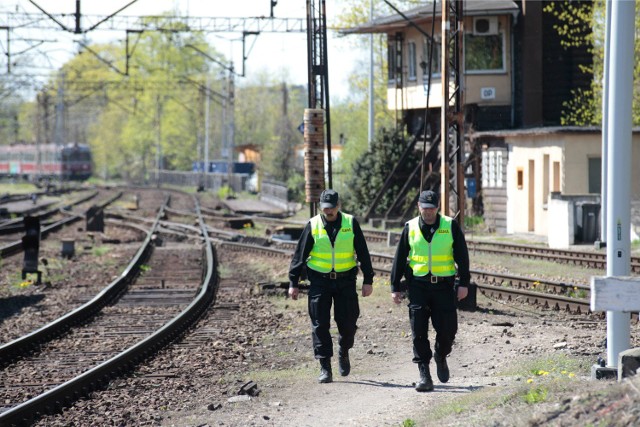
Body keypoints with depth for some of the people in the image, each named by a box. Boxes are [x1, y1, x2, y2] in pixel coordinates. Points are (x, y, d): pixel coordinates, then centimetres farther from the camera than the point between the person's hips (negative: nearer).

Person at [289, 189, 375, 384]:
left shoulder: (351, 223, 0)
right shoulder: (313, 225, -1)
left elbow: (363, 253, 4)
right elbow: (299, 255, 2)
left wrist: (368, 280, 0)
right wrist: (293, 283, 0)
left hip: (346, 281, 0)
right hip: (320, 280, 0)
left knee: (348, 323, 1)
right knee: (320, 325, -4)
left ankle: (344, 353, 30)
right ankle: (325, 367, 2)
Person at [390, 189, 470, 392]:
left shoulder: (451, 226, 0)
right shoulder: (410, 228, 3)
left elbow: (462, 256, 3)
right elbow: (399, 259, 8)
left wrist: (464, 283, -4)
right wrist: (395, 287, 6)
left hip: (444, 285, 0)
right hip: (418, 285, 0)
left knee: (447, 329, 0)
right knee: (419, 331, -5)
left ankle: (441, 357, 32)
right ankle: (424, 374, 0)